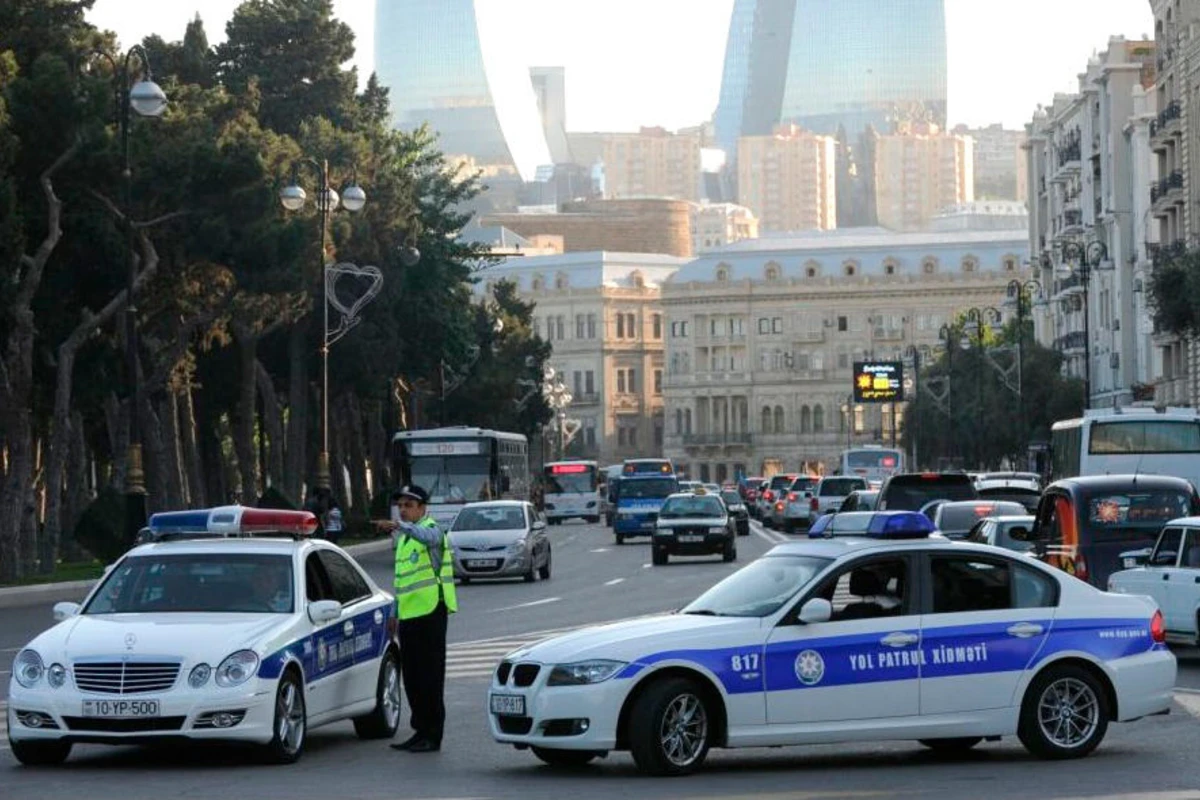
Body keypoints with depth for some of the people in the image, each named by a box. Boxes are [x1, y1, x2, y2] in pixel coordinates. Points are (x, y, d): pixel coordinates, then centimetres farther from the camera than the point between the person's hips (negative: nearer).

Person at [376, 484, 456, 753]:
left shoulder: (431, 529, -8)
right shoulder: (404, 537, 19)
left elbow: (426, 536, -35)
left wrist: (400, 526, -53)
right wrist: (396, 611, 21)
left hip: (430, 611, -9)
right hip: (408, 613, 9)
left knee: (430, 676, -6)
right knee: (411, 677, 11)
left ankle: (432, 736, -4)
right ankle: (420, 731, 19)